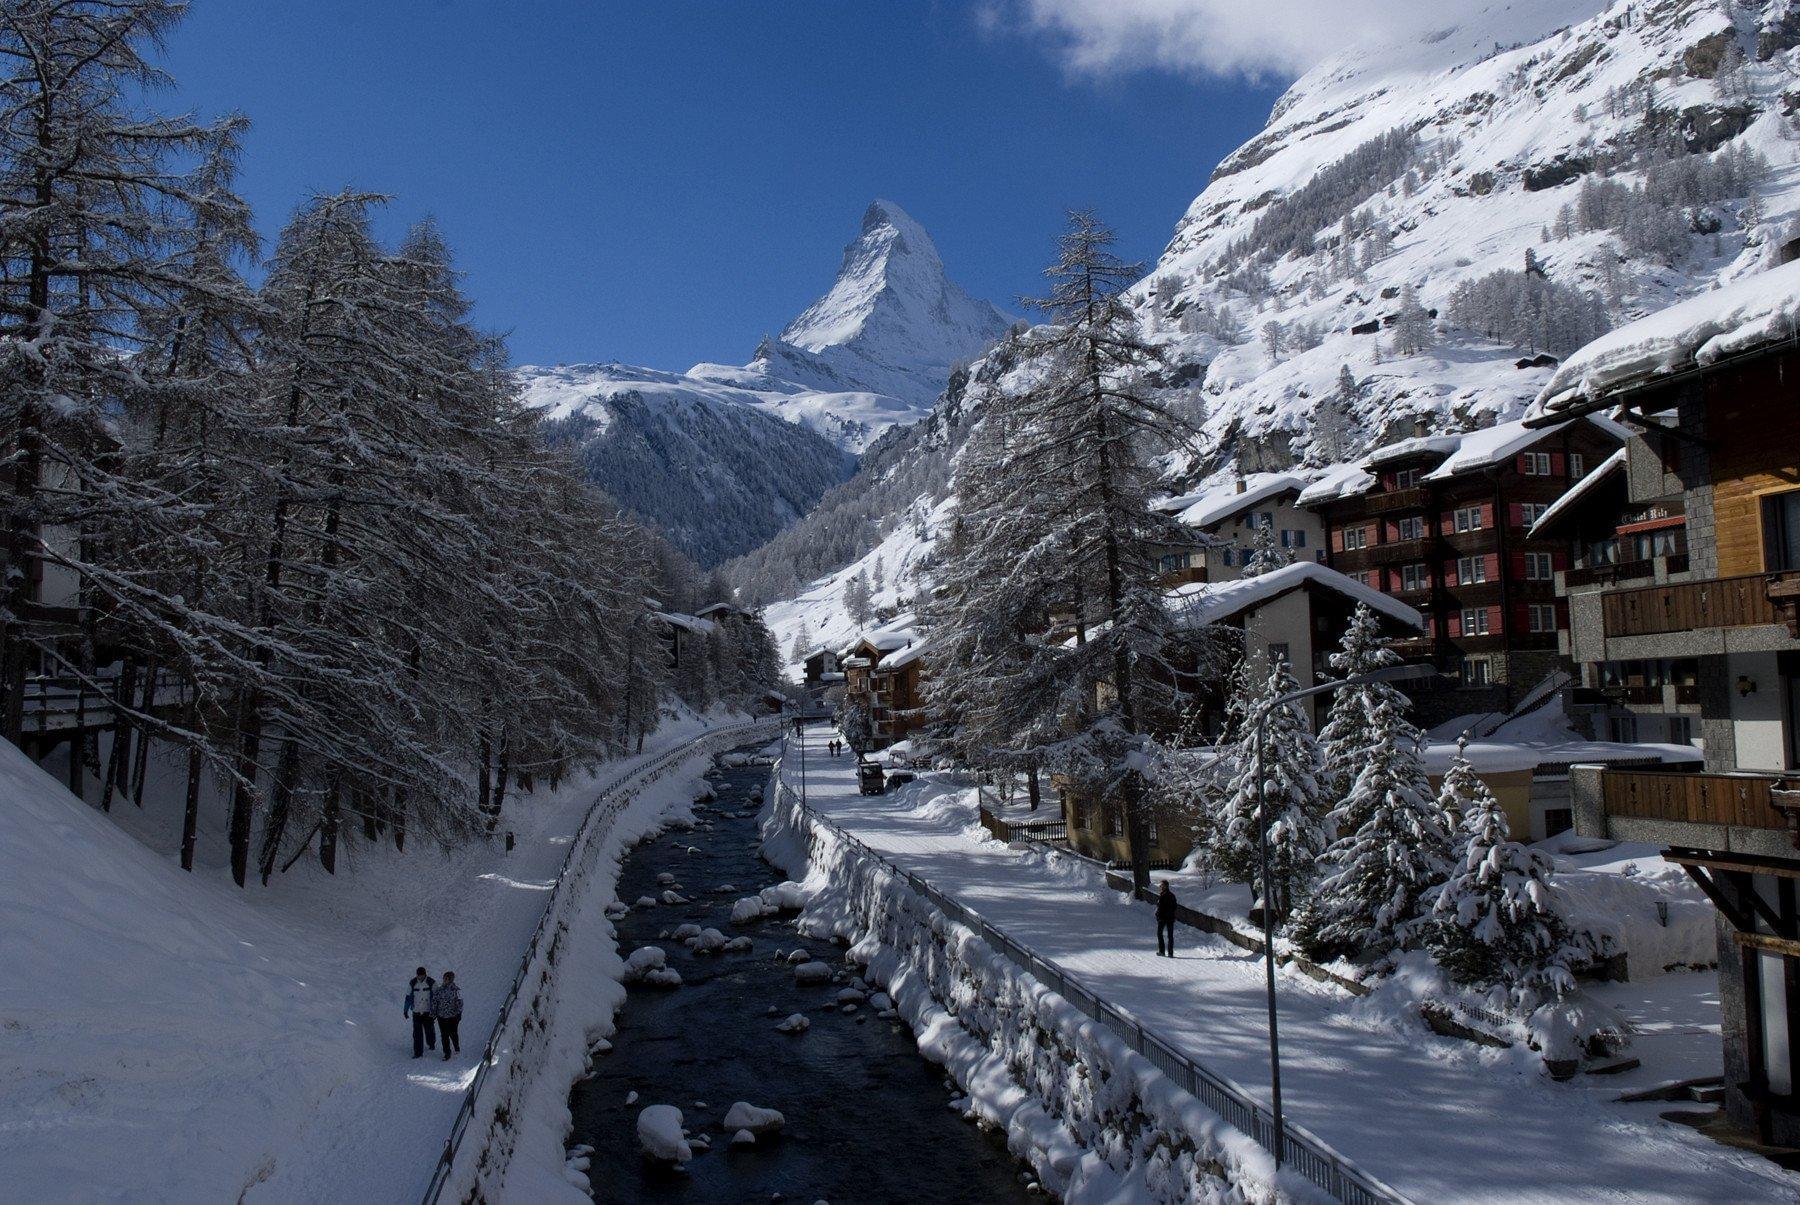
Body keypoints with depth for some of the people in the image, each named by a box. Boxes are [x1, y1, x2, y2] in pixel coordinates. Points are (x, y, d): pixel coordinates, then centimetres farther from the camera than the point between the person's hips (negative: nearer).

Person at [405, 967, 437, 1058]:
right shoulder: (412, 983, -4)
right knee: (417, 1032, -1)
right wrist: (405, 1010, 11)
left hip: (428, 1012, -1)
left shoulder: (432, 983, -10)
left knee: (429, 1029, 8)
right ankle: (418, 1052, 6)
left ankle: (431, 1043, 38)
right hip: (416, 1012, 1)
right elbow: (408, 997, 7)